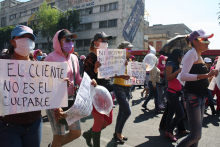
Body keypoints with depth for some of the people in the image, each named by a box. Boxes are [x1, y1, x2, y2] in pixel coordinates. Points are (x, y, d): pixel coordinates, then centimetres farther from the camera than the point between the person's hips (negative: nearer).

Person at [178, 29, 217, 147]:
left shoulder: (199, 55, 15)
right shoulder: (192, 53, -12)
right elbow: (183, 76, -27)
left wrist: (210, 74, 14)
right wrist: (206, 75, -28)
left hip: (200, 97, 10)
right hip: (192, 96, -10)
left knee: (196, 134, 16)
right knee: (196, 135, -8)